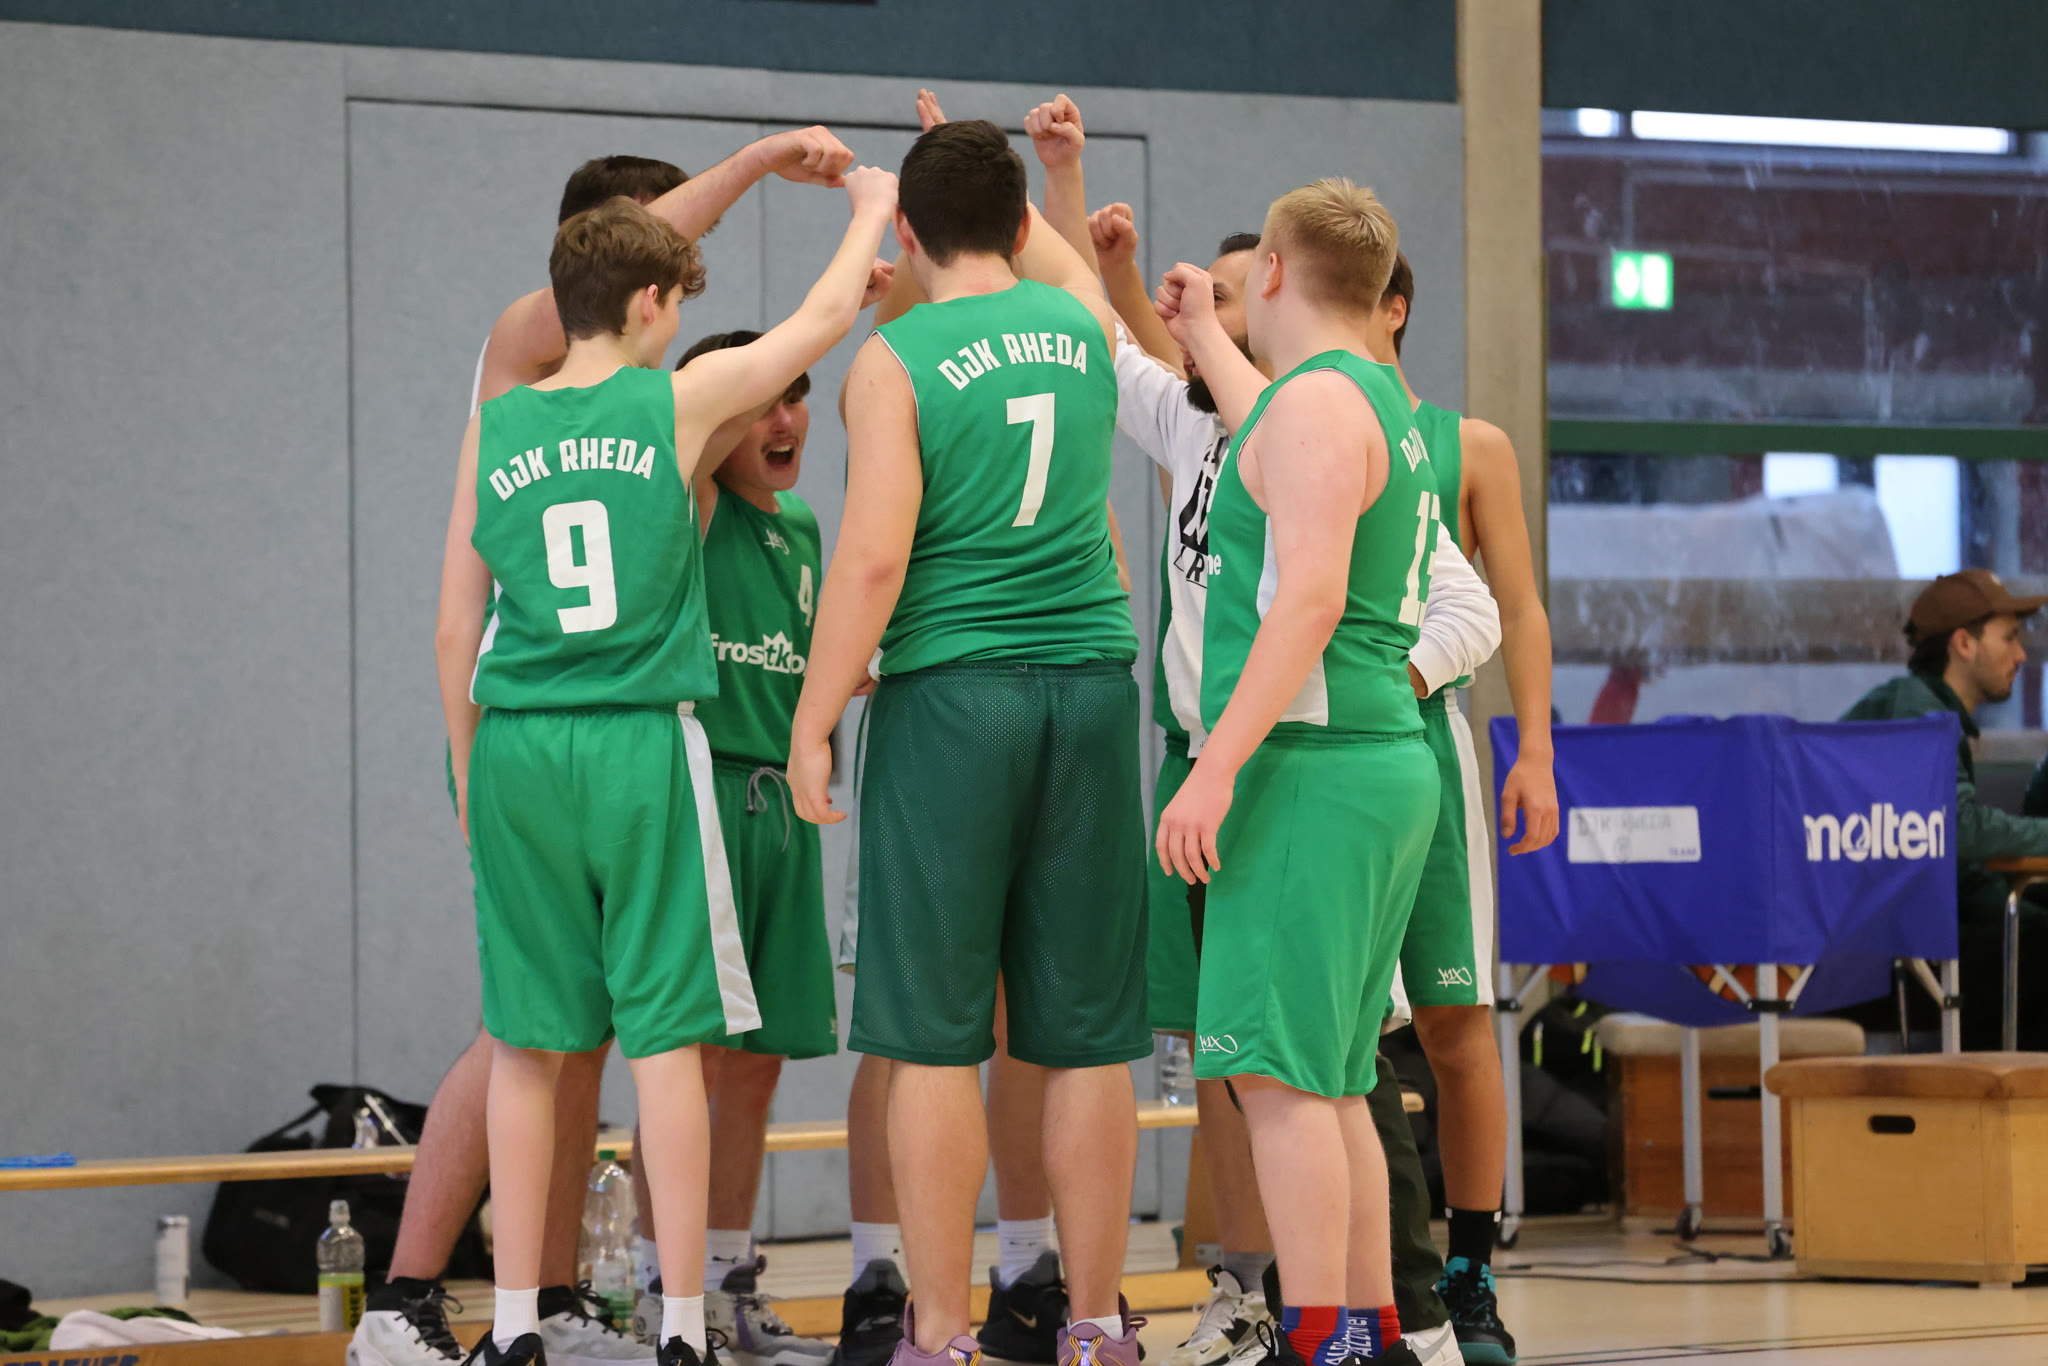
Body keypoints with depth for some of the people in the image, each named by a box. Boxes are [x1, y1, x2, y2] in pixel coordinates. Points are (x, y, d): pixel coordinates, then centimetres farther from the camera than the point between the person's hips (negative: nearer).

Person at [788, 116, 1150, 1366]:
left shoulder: (895, 362, -5)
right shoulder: (1081, 322, 9)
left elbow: (872, 562, -12)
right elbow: (1060, 259, 35)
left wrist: (814, 724, -5)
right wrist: (987, 168, 51)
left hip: (949, 698, -4)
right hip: (1091, 694, 4)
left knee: (936, 1039, 0)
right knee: (1088, 1038, 7)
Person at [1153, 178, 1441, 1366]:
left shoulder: (1318, 401, -12)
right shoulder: (1379, 401, 18)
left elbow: (1308, 600, -22)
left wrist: (1217, 769, -25)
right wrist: (1205, 337, 59)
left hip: (1314, 769, -10)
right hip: (1383, 765, 10)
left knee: (1280, 1072, -12)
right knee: (1329, 1078, 14)